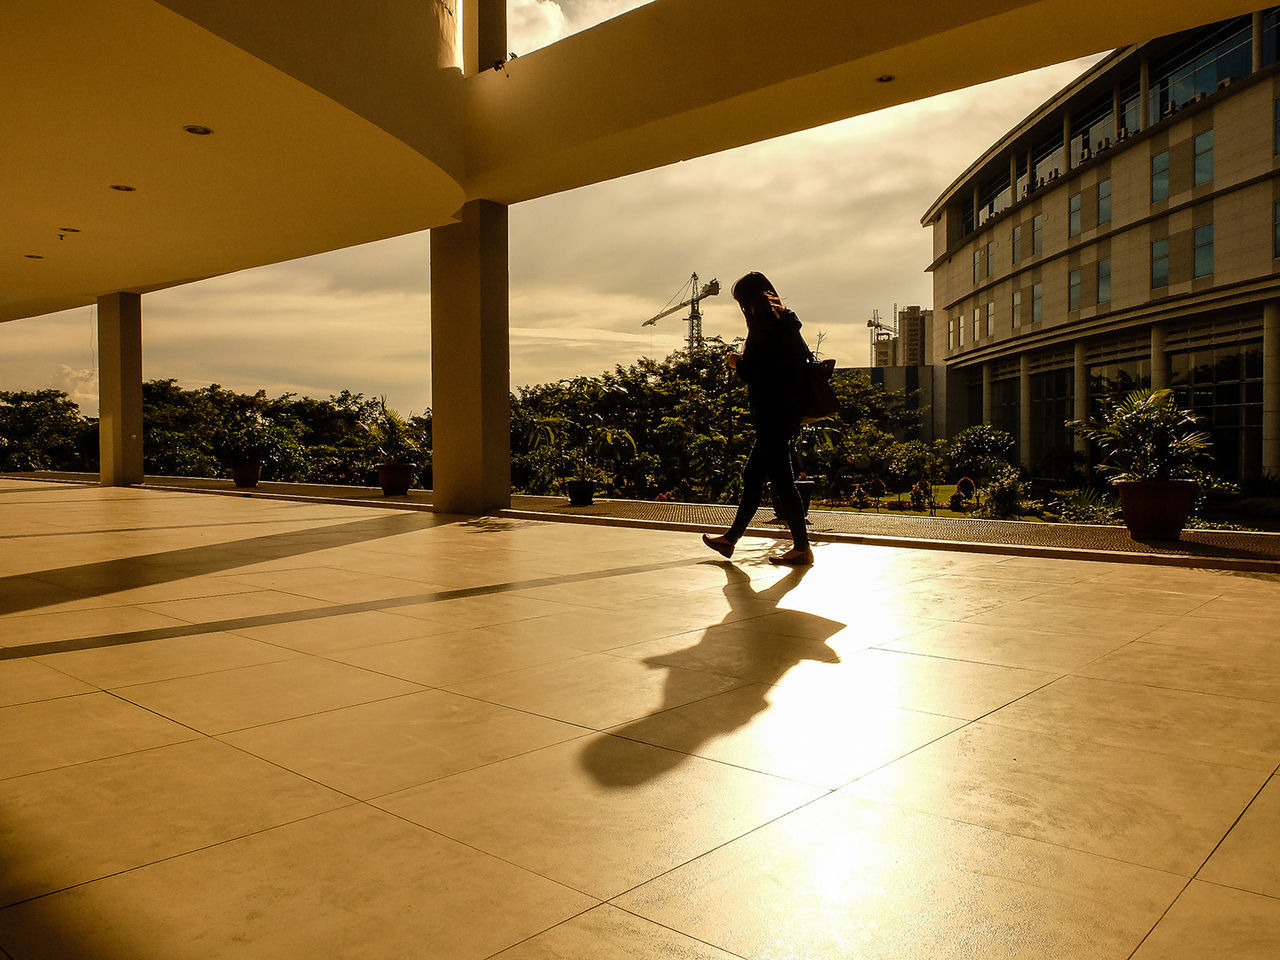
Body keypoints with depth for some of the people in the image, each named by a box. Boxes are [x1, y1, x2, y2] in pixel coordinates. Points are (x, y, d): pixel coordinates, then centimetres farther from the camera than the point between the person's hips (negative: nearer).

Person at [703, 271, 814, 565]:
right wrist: (745, 362, 16)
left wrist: (738, 363, -2)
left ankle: (802, 548, 4)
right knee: (753, 476, 15)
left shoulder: (765, 327, -14)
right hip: (786, 413, 10)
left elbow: (757, 373, -20)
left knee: (780, 478, -3)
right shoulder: (786, 323, 14)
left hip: (773, 416, -10)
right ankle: (731, 538, 26)